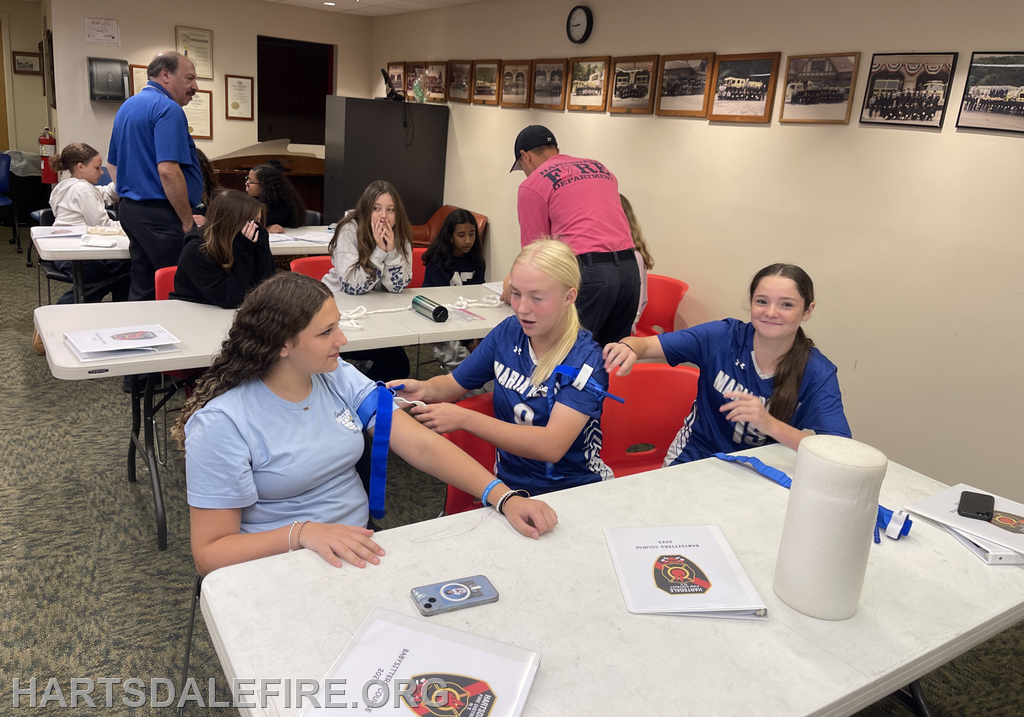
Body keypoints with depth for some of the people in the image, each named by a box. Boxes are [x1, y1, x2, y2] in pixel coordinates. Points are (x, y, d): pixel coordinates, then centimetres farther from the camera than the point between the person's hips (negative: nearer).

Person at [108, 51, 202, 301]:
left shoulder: (127, 107, 18)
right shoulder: (168, 109, -13)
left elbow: (113, 164, 25)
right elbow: (168, 171, -23)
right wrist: (188, 221, -15)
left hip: (130, 208, 10)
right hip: (161, 215, -10)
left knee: (142, 291, 14)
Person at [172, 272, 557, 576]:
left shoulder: (340, 378, 2)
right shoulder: (222, 423, -14)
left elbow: (422, 444, -6)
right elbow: (209, 553, -12)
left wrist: (504, 496, -19)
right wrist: (302, 533, -29)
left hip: (361, 551, 5)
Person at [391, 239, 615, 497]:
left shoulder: (585, 359, -16)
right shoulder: (508, 332, -2)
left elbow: (552, 446, -28)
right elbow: (454, 383, 12)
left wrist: (463, 419, -31)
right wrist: (425, 390, -12)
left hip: (573, 493, -3)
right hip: (509, 483, 4)